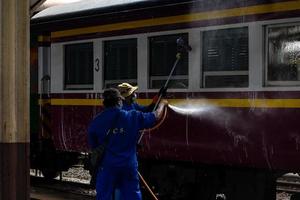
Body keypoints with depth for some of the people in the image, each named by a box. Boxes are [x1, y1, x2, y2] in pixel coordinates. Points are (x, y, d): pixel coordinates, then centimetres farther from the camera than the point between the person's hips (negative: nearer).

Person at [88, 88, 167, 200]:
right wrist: (162, 104, 31)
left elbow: (93, 146, 6)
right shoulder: (133, 117, -2)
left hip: (107, 167, -1)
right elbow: (156, 116, 11)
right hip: (129, 166, 1)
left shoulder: (96, 122, -3)